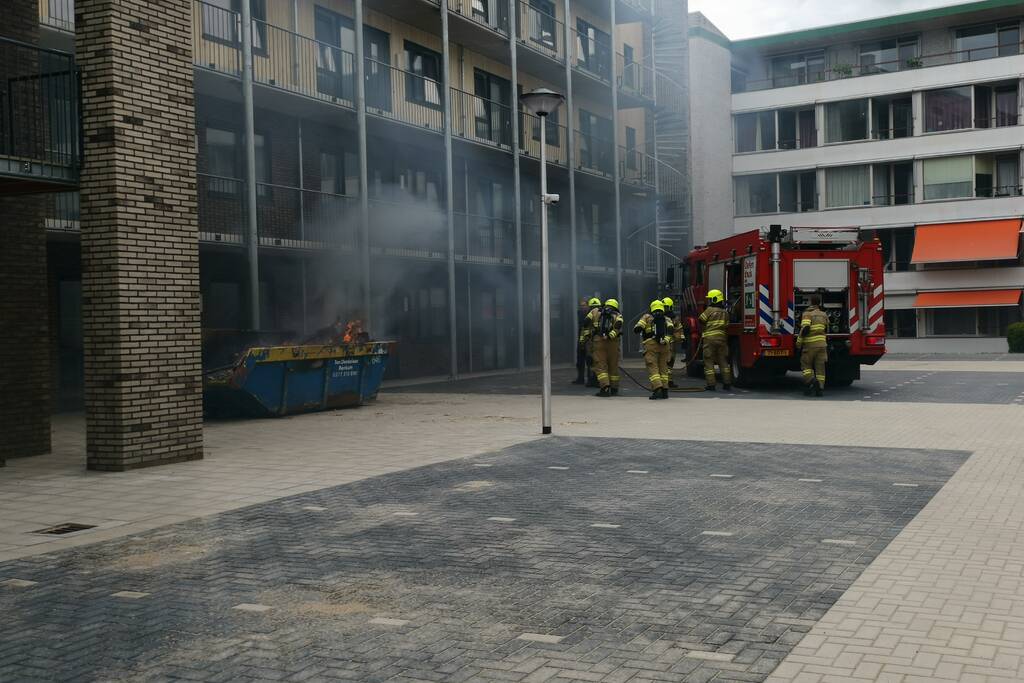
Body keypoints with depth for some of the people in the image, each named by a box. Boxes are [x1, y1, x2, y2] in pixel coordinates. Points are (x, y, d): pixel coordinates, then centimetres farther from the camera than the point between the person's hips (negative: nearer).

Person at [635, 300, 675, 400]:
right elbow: (671, 329, -4)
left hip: (651, 344, -3)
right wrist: (667, 338, -9)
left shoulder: (647, 317, 13)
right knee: (663, 367, 12)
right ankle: (664, 390, 10)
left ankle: (657, 388, -20)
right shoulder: (667, 319, 18)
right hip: (664, 345, 3)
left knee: (652, 368, -5)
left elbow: (637, 328, 1)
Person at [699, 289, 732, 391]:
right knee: (724, 362, 10)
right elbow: (726, 326, 11)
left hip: (709, 338, -5)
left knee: (709, 362, 0)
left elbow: (701, 321, -4)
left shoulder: (709, 310, -6)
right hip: (722, 338, 5)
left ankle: (711, 384, -4)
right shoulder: (725, 312, 11)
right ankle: (727, 383, 9)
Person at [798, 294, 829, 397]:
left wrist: (799, 341, -10)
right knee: (820, 366, 6)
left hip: (810, 344, -4)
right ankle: (820, 388, 1)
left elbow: (805, 328, -19)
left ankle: (811, 380, -16)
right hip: (822, 344, 4)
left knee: (806, 365, 7)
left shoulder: (807, 313, -7)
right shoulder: (823, 315, 11)